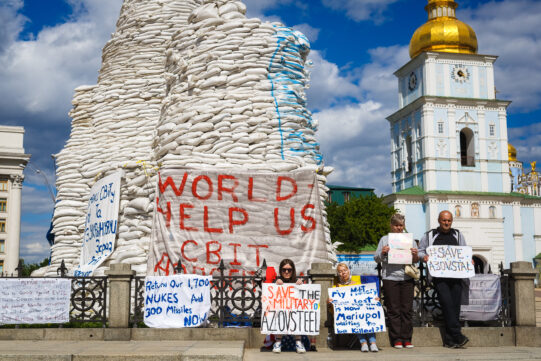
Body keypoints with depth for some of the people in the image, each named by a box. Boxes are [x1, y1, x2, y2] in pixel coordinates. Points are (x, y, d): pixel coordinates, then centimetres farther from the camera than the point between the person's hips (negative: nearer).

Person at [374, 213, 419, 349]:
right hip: (390, 278, -2)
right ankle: (396, 339, 4)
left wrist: (415, 255, -9)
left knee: (407, 309, 2)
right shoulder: (385, 239, 10)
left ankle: (407, 339, 8)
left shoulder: (410, 239, 15)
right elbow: (377, 259, 6)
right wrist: (382, 253, -14)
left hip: (407, 278, 2)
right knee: (393, 310, -1)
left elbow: (416, 261, 13)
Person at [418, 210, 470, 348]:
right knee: (447, 303, -17)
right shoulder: (429, 235, 11)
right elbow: (420, 251, 13)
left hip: (456, 276, 3)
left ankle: (449, 340, 3)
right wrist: (424, 256, -8)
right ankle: (457, 336, -17)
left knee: (455, 305, -2)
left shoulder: (458, 235, 20)